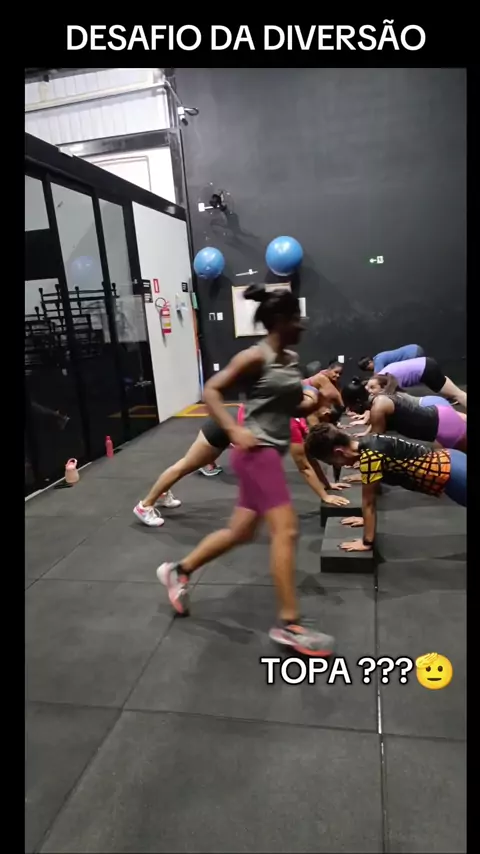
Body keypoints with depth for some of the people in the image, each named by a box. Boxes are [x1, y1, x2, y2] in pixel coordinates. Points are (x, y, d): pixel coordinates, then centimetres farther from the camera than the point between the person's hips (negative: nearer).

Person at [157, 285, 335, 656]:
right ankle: (289, 624, -1)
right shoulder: (255, 357, -11)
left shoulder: (292, 359, 13)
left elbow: (295, 407, 19)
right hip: (257, 452, -9)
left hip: (273, 452, 9)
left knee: (240, 532, 17)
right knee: (286, 531, -12)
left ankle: (178, 571, 34)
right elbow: (211, 391, -11)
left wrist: (318, 401, -1)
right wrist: (235, 431, -21)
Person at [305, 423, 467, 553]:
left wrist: (367, 542, -5)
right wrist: (368, 519, 25)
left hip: (451, 475, -9)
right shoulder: (368, 443, 2)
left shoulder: (370, 457, -26)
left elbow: (368, 503, -16)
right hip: (447, 460, 9)